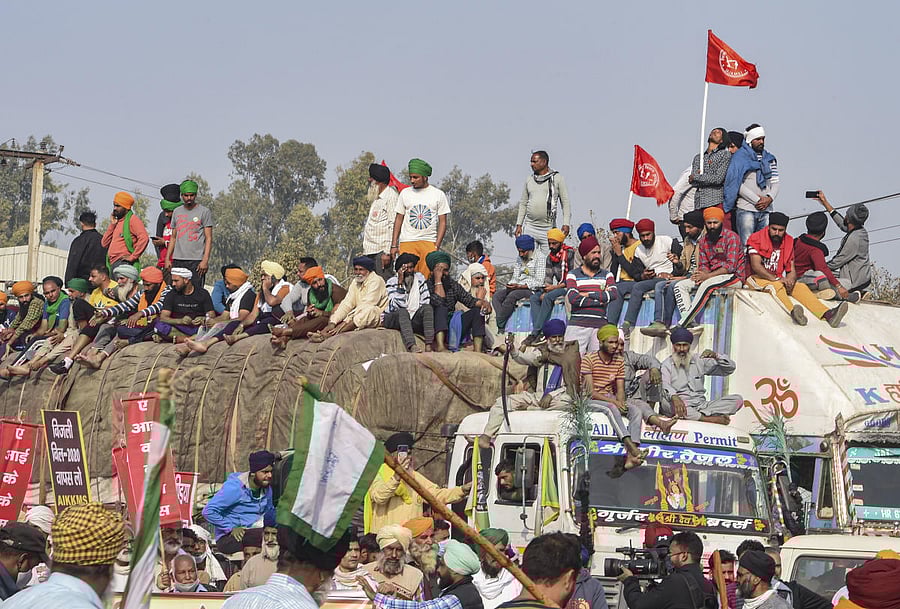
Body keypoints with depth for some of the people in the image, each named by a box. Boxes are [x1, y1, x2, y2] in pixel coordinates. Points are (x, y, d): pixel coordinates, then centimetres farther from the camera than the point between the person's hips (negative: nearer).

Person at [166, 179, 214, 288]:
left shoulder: (204, 212, 1)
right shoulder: (177, 212, 16)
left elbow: (208, 238, -3)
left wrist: (205, 260, -13)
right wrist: (167, 259, 13)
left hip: (196, 260, -5)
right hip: (178, 260, 5)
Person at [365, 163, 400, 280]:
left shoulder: (391, 196, -7)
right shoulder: (375, 198, 23)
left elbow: (393, 226, -15)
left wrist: (387, 252, -21)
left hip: (382, 251, -9)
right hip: (370, 251, 9)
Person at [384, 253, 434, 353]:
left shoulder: (419, 278, 7)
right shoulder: (392, 282, -5)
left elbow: (426, 302, 3)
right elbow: (399, 305, -18)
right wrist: (400, 283, -21)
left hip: (414, 319, 3)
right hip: (393, 318, -3)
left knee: (428, 308, -24)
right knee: (403, 312, -35)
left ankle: (428, 346, -41)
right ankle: (412, 346, -56)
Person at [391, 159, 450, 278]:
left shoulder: (438, 195, 6)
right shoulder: (405, 193, 12)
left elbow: (443, 222, 4)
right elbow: (398, 220, 13)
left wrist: (437, 246, -6)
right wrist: (394, 245, 5)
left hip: (429, 242, -1)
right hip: (407, 242, 1)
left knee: (427, 277, -11)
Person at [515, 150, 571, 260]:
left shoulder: (557, 178, 3)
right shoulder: (529, 180, 13)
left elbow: (565, 203, 2)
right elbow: (523, 203, 18)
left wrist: (566, 223, -9)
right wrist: (519, 224, 10)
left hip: (548, 229, -3)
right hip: (529, 227, 3)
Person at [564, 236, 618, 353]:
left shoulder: (606, 274, 18)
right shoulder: (573, 274, 11)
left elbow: (614, 295, -1)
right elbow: (573, 298, -6)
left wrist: (588, 295, -5)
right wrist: (599, 300, -5)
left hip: (600, 325, 2)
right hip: (577, 325, -2)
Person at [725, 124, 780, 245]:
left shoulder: (769, 158, 18)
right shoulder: (740, 157, 0)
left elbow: (775, 182, 17)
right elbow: (736, 184, -8)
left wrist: (769, 198, -4)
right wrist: (757, 200, -11)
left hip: (766, 210, 5)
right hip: (746, 209, -5)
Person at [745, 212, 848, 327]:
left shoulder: (788, 241, 10)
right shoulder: (756, 239, -6)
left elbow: (792, 270, 8)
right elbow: (756, 266, -16)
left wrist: (789, 281, -17)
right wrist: (777, 279, -25)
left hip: (779, 280, 6)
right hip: (757, 278, -6)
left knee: (801, 287, -17)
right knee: (776, 286, -35)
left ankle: (827, 314, -36)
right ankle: (793, 312, -65)